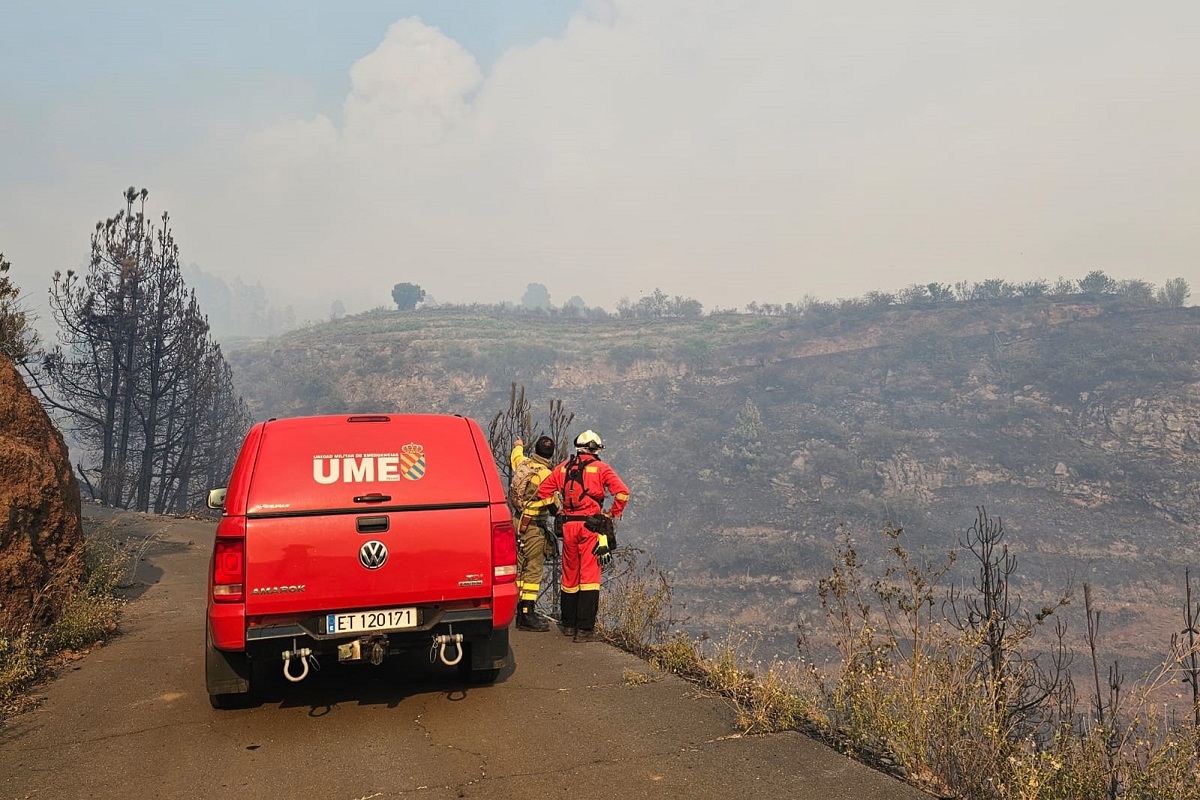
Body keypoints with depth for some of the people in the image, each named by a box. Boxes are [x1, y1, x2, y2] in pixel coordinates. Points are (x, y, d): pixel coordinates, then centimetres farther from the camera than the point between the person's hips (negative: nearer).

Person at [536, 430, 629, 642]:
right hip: (591, 526, -3)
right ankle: (584, 629, -4)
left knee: (570, 575, 15)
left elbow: (543, 490, 10)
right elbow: (622, 492, -11)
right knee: (589, 575, -1)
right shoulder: (601, 468, -1)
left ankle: (568, 625, 25)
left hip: (568, 526, 4)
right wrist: (613, 514, 1)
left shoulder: (563, 467, 9)